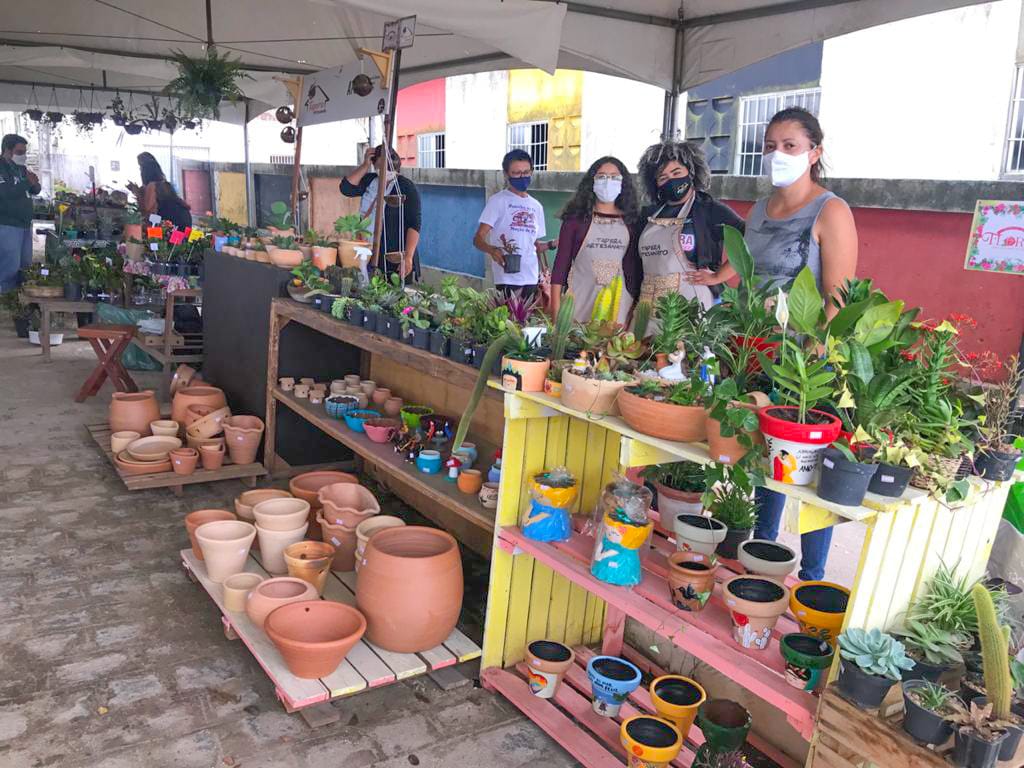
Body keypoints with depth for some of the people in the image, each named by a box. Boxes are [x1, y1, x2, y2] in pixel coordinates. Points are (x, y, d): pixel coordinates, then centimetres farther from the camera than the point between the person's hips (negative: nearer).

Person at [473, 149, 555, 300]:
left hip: (532, 279, 5)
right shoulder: (498, 201, 0)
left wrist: (553, 244, 1)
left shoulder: (536, 206, 17)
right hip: (508, 279, -5)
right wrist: (492, 250, -28)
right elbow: (478, 238, -7)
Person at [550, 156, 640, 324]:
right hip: (580, 305, -2)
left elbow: (634, 269, 10)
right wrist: (556, 311, -6)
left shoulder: (631, 221, 7)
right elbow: (560, 266, 0)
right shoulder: (576, 219, 1)